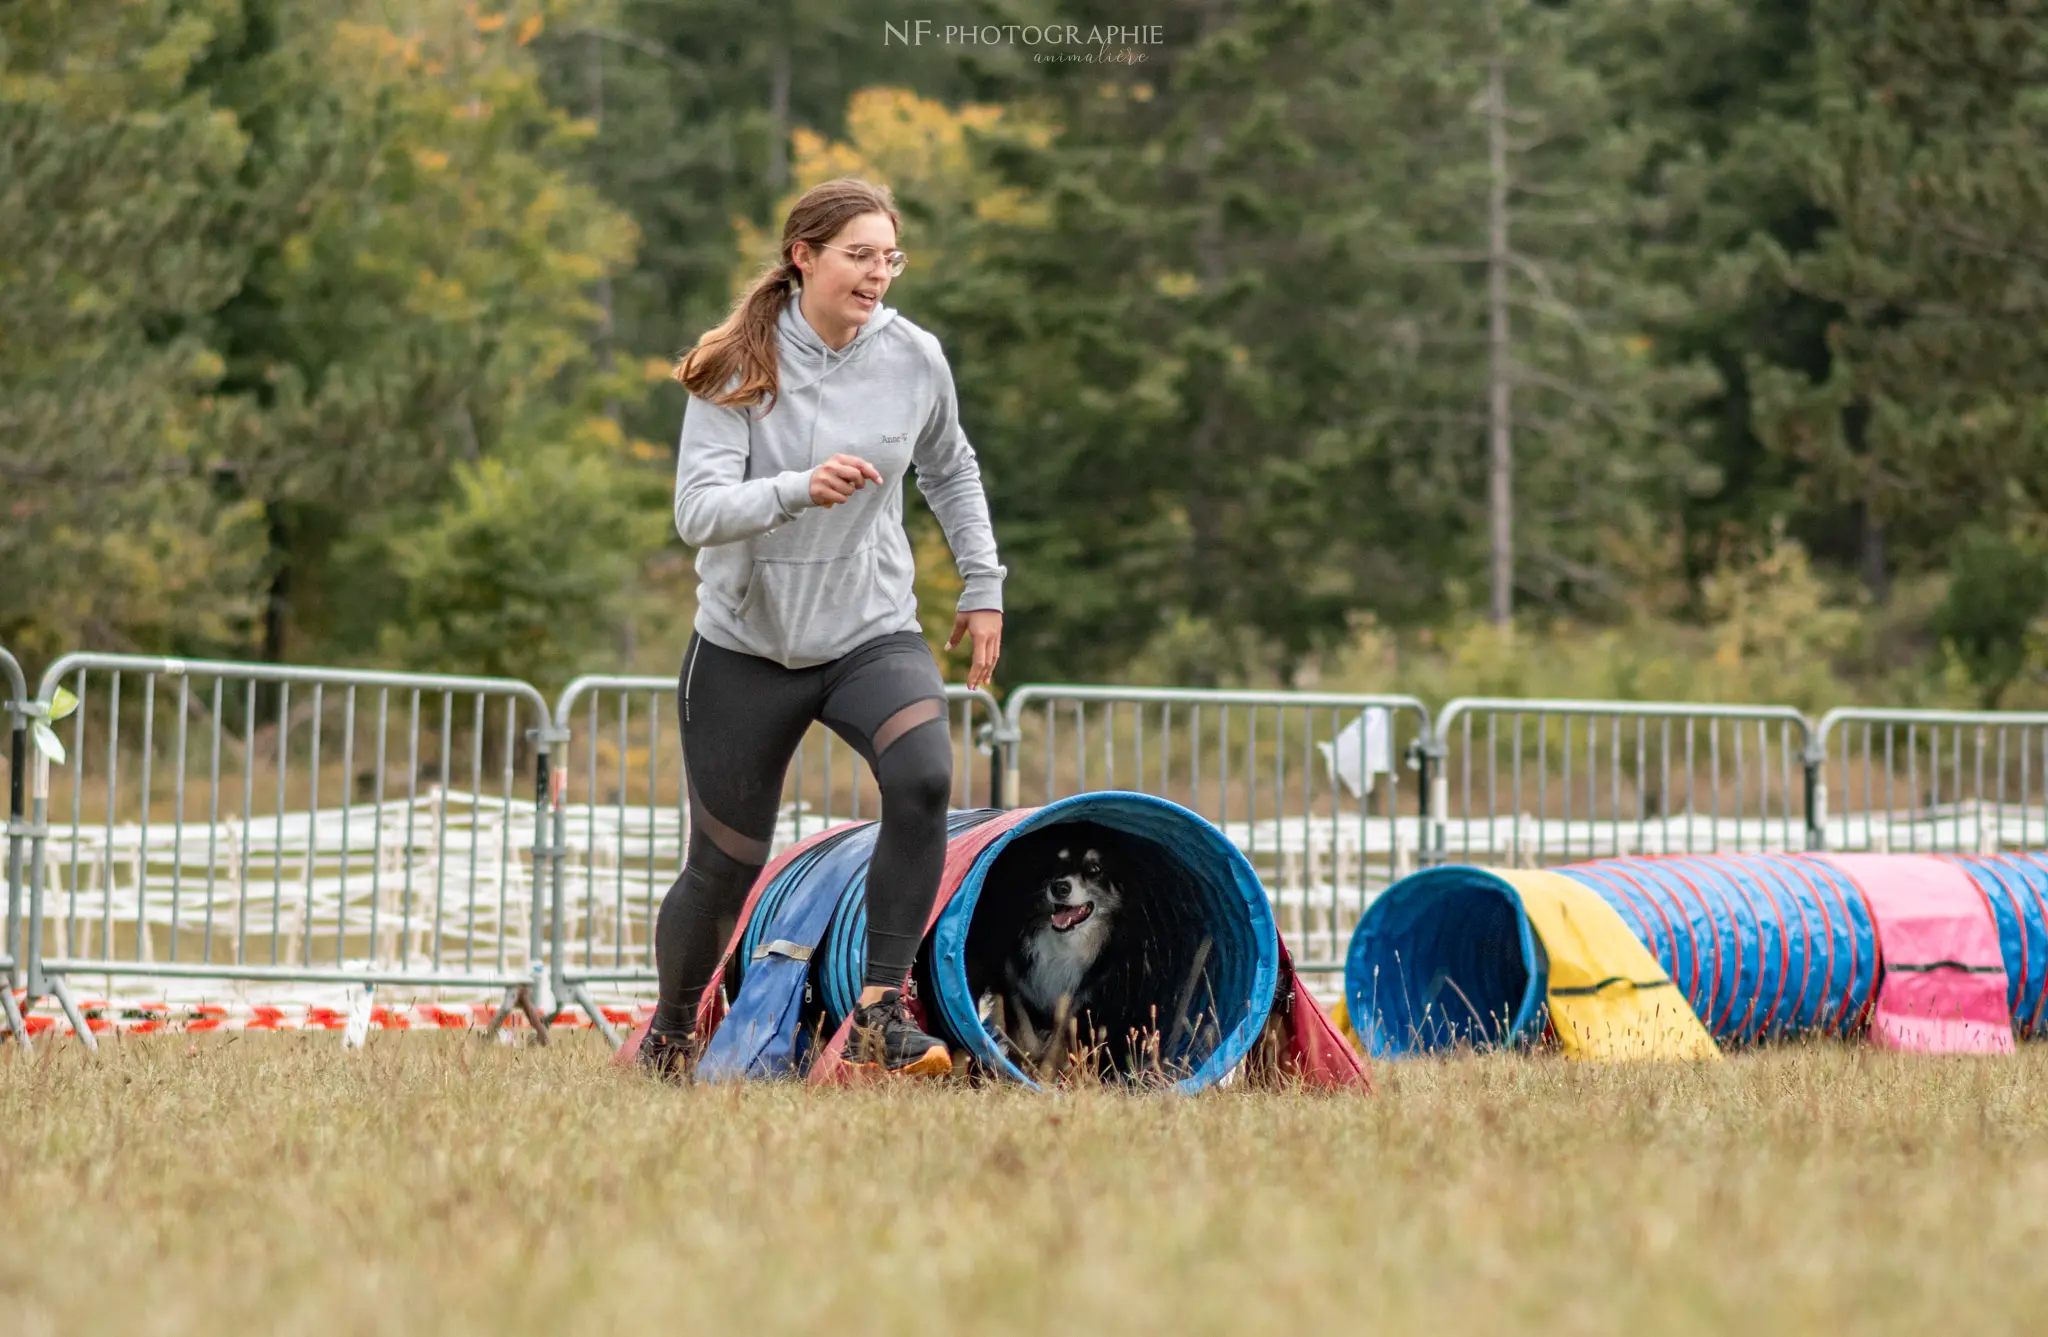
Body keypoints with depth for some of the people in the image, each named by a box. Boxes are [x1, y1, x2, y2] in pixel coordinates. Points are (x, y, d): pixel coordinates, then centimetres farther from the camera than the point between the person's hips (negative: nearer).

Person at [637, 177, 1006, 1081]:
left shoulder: (914, 360, -3)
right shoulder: (737, 369, -12)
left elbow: (949, 470, 18)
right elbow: (697, 512, -23)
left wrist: (982, 586, 16)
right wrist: (798, 490, -39)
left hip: (873, 634, 1)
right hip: (747, 644, -1)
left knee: (923, 778, -30)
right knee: (724, 870, 6)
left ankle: (881, 1014, -25)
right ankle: (669, 1036, 35)